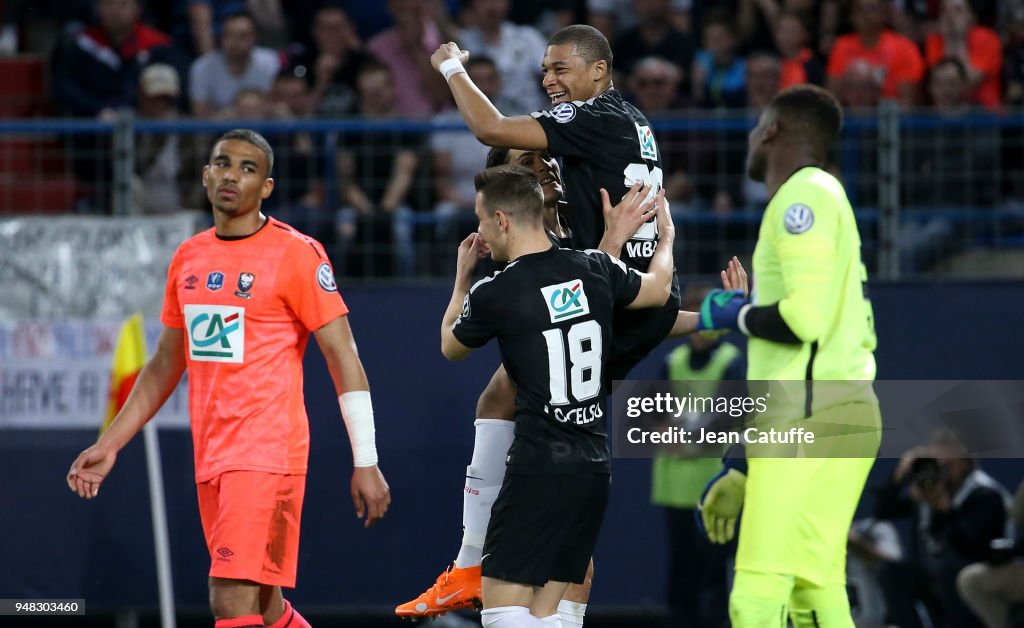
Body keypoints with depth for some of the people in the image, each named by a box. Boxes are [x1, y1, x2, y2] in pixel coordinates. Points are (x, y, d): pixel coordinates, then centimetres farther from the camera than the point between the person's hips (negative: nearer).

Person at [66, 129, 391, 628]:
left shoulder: (295, 254, -7)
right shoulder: (189, 258, 13)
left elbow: (343, 357, -9)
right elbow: (165, 365, 23)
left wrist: (365, 463, -14)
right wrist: (109, 445, 19)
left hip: (268, 451, -7)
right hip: (211, 456, 7)